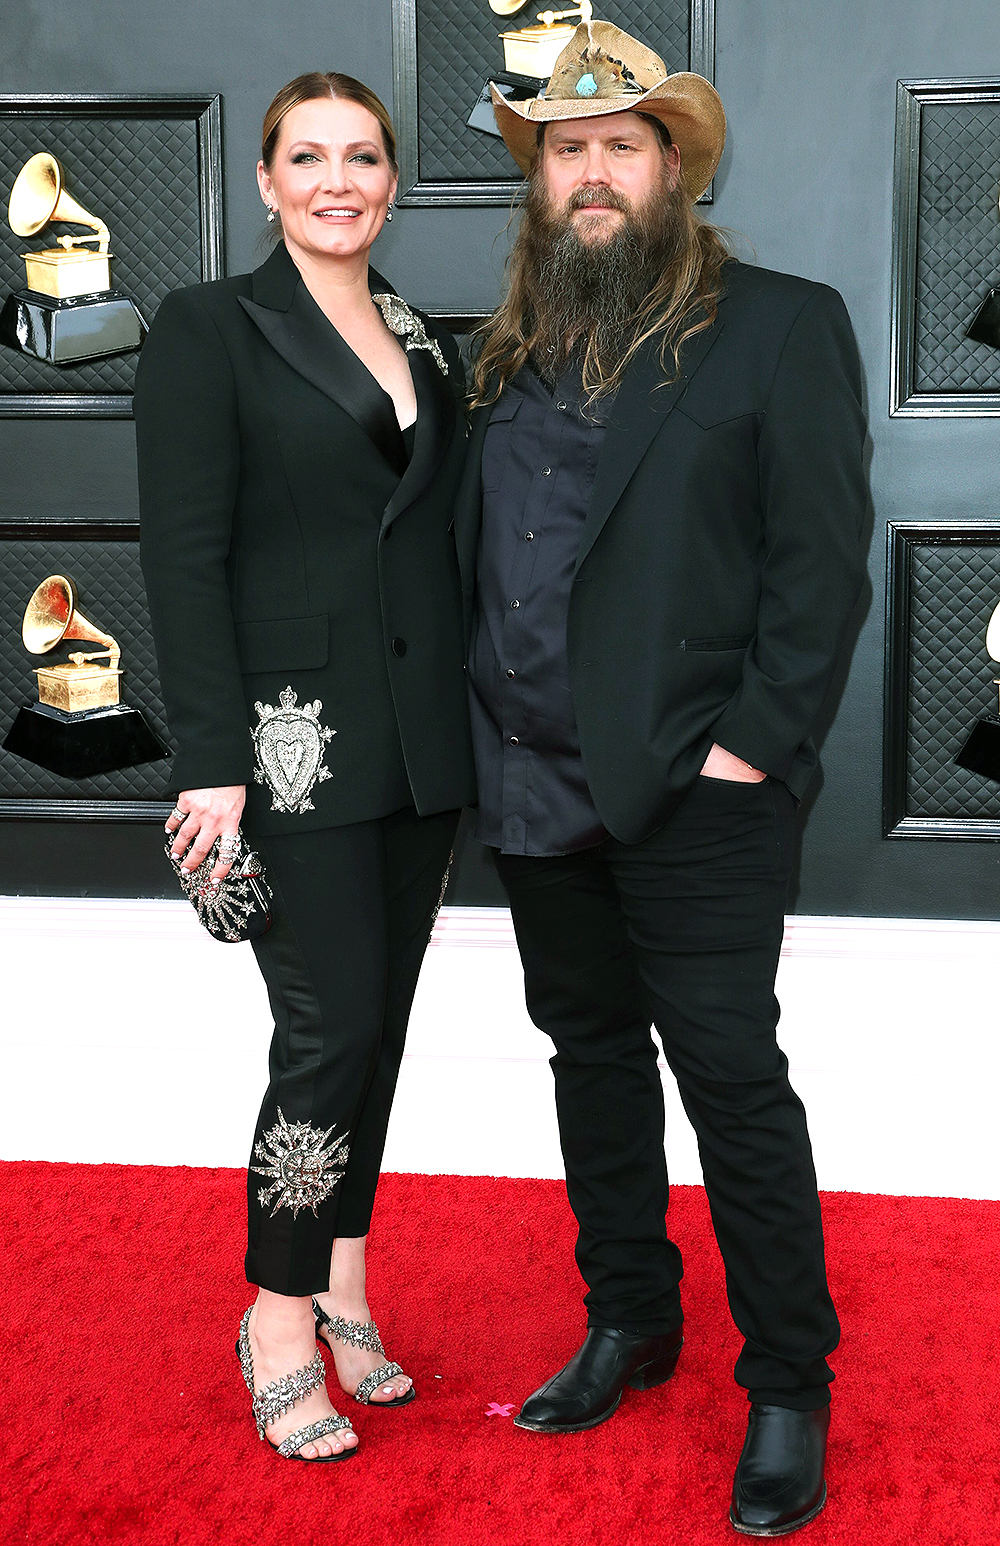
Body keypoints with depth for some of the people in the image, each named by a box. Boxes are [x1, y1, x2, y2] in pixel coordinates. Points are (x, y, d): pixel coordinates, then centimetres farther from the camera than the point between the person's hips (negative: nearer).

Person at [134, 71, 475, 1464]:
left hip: (420, 743, 6)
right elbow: (183, 555, -9)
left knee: (381, 1019, 10)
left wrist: (465, 742, 11)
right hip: (295, 742, -6)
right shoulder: (210, 329, -3)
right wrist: (211, 761, -16)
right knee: (330, 1026, -6)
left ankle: (343, 1286, 25)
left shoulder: (429, 345, 14)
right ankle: (281, 1321, 12)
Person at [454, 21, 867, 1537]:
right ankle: (630, 1323, 32)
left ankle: (789, 1393, 14)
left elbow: (822, 555, -8)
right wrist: (480, 739, 7)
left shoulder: (781, 325, -3)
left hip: (693, 791, -6)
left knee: (731, 1080, 0)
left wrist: (755, 742, -15)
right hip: (537, 789, 6)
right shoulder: (512, 352, 13)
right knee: (593, 1054, 15)